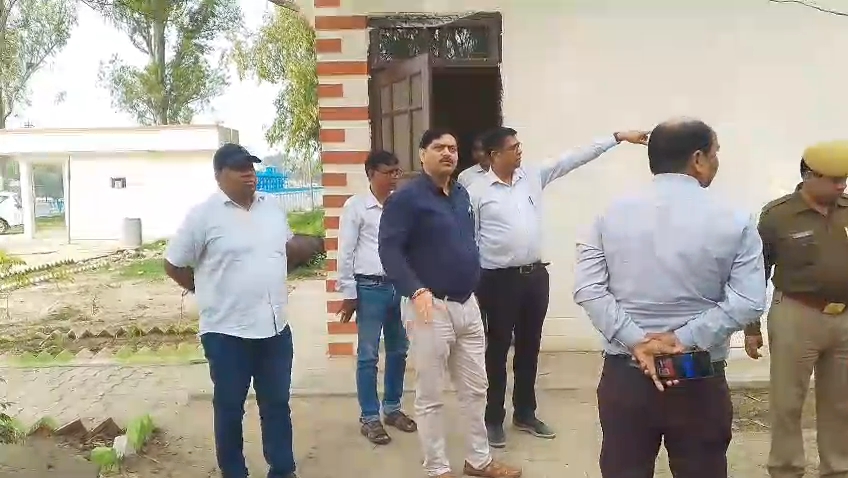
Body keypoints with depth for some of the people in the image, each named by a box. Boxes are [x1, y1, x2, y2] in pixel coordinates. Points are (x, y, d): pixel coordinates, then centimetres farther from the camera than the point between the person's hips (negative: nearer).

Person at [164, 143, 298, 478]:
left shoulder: (273, 208, 6)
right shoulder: (204, 214, -10)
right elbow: (173, 265, -3)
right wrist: (208, 291, 2)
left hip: (276, 327, 5)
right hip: (227, 331, -5)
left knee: (277, 404, 15)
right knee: (229, 408, 11)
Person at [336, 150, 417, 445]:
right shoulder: (356, 206, -5)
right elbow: (345, 252, -5)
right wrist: (348, 293, -7)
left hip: (400, 285, 5)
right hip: (370, 288, -5)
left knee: (398, 351, 14)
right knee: (368, 355, 3)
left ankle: (392, 408, 29)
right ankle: (369, 418, 14)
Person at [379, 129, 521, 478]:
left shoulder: (462, 195, 12)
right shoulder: (406, 198, -11)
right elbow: (389, 249, -18)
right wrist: (416, 290, -28)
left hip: (468, 305, 8)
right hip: (432, 308, -7)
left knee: (475, 389, 16)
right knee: (430, 396, 4)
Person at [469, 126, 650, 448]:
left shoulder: (533, 177, 6)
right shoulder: (477, 191, -8)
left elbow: (573, 159, 5)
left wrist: (617, 138, 2)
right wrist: (473, 284, -9)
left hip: (535, 275, 5)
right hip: (499, 279, -5)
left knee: (529, 348, 14)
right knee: (498, 350, 4)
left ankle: (525, 414, 29)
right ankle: (494, 419, 18)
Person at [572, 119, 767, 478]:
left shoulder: (612, 215, 0)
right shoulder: (734, 222, -5)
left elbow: (588, 289, -8)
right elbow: (748, 303, -14)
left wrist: (635, 340, -11)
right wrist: (684, 338, -12)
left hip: (623, 374, 2)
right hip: (699, 381, -1)